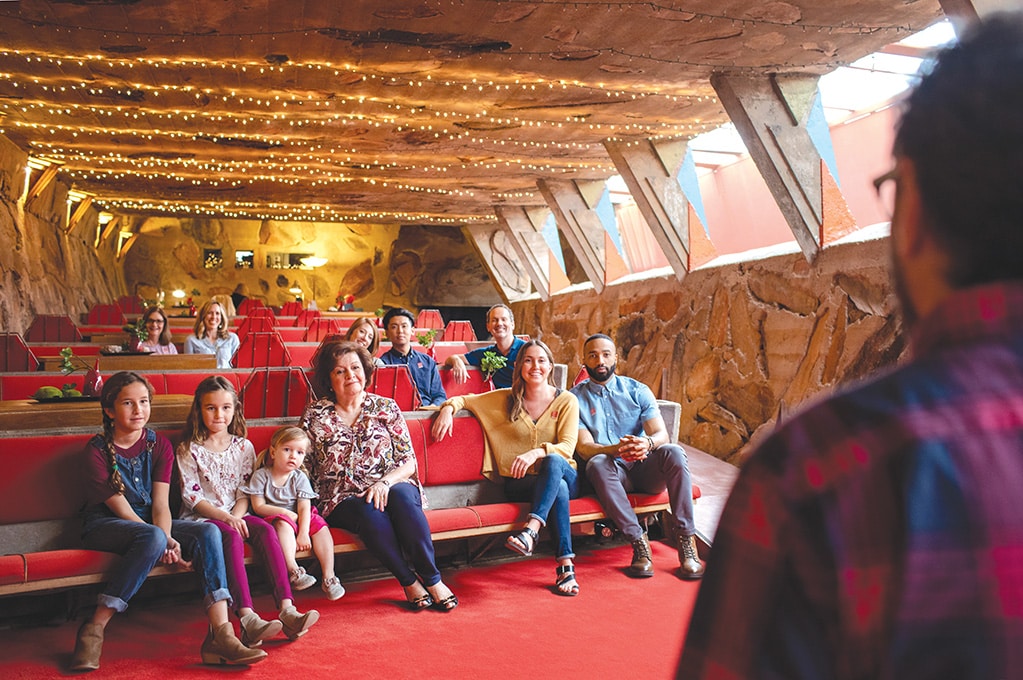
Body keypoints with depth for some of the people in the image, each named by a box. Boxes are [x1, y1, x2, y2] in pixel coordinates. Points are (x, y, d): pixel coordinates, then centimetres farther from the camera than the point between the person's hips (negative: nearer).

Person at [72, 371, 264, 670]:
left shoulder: (160, 445, 3)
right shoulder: (97, 449, -8)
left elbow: (161, 504, -6)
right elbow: (121, 508, -14)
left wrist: (165, 539, -27)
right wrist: (162, 542, -25)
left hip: (150, 522, 4)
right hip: (105, 526, -4)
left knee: (208, 532, -24)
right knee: (152, 537, -37)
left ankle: (220, 636, -33)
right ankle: (94, 629, -26)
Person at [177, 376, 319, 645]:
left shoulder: (243, 447, 12)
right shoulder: (188, 450, 2)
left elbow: (245, 493, 8)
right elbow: (192, 497, -6)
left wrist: (237, 516, -14)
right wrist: (225, 517, -20)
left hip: (235, 515, 3)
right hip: (201, 518, -3)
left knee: (265, 529, -28)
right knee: (232, 537, -35)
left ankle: (286, 608, -39)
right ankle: (247, 618, -45)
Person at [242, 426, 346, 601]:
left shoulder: (299, 477, 0)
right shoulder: (261, 475, -5)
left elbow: (304, 508, -8)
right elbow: (258, 507, -9)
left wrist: (304, 533, -21)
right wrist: (285, 512, -18)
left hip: (298, 519, 3)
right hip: (272, 519, -3)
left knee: (320, 525, -21)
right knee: (283, 523, -35)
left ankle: (329, 576, -24)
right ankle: (293, 570, -43)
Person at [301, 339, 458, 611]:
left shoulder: (386, 407, 8)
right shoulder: (315, 416, 7)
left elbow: (409, 461, 4)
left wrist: (386, 482, -15)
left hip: (391, 488, 1)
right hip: (344, 500, -1)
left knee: (401, 495, -34)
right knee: (369, 510, -35)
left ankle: (431, 578, -23)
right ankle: (409, 581, -20)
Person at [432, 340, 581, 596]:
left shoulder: (566, 401, 5)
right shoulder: (505, 399, 11)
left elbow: (567, 447, -7)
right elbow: (464, 399, 17)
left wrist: (536, 452, -27)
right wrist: (449, 407, -8)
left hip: (562, 474, 0)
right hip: (519, 483, 0)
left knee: (553, 461, -38)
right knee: (559, 490, -36)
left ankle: (531, 530, -47)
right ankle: (566, 564, -39)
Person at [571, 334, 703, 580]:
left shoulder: (637, 390, 8)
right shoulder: (575, 398, 4)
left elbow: (662, 434, -4)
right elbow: (584, 448, -8)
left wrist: (647, 444, -30)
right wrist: (617, 450, -30)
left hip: (645, 469, 1)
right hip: (612, 473, -1)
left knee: (673, 452, -29)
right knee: (598, 463, -34)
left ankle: (686, 539, -27)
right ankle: (639, 542, -31)